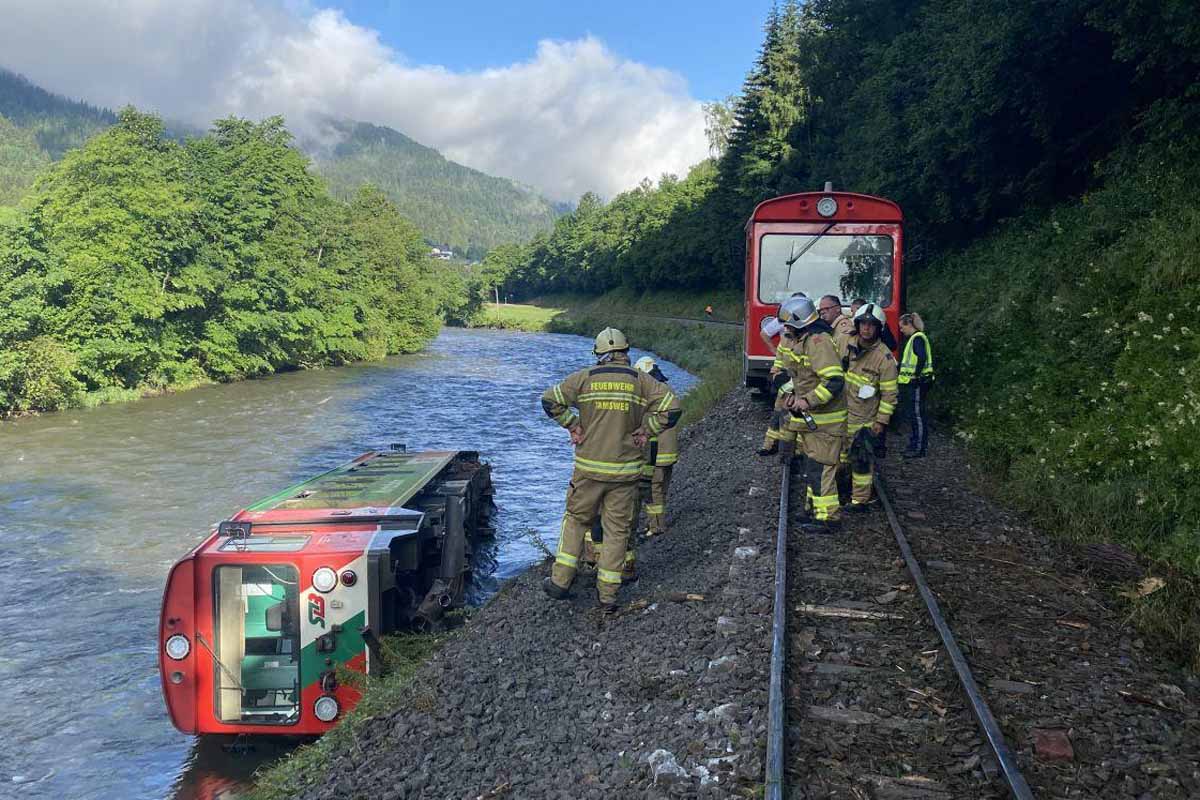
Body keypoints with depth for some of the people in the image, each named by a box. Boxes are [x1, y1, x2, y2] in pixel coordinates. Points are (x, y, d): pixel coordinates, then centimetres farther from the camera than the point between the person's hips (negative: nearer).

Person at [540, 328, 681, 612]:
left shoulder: (584, 378, -1)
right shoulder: (641, 381, -2)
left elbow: (549, 399, -2)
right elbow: (671, 407, -10)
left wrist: (572, 425, 4)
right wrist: (646, 431, 0)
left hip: (589, 468, 0)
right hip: (626, 471, 0)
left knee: (576, 520, 16)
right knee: (617, 529, 8)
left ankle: (561, 581, 14)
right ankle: (607, 595, 11)